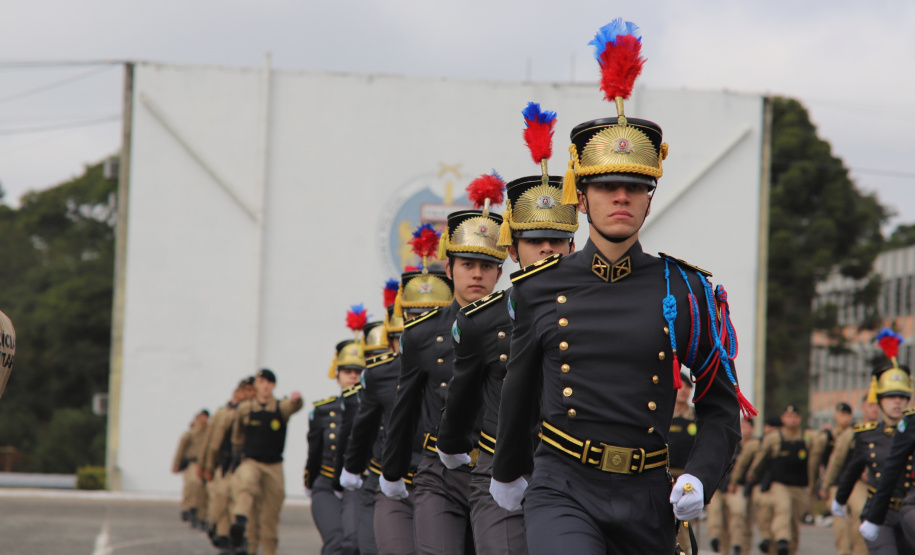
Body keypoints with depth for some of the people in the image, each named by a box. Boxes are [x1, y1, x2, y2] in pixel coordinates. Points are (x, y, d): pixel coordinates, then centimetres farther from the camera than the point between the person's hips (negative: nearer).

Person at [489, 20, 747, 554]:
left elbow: (720, 405, 8)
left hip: (646, 498, 2)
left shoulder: (686, 290, 3)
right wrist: (507, 471, 33)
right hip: (563, 492, -2)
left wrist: (699, 479, -9)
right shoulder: (539, 289, 5)